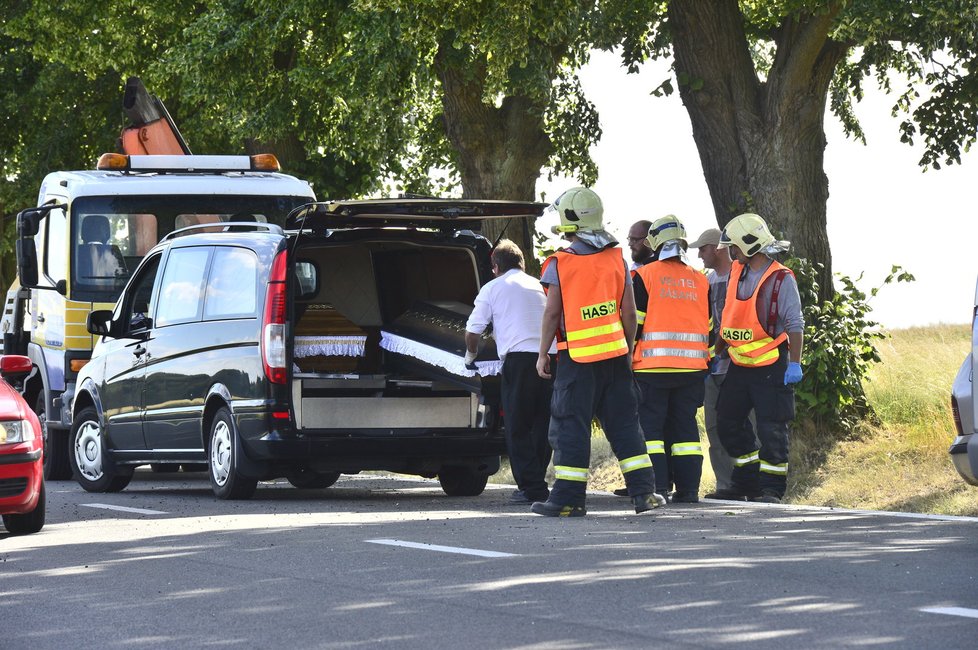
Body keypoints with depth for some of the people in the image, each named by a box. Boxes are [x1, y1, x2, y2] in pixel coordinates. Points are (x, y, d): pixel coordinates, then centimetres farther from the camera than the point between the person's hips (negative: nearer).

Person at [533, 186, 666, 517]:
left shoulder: (560, 264, -5)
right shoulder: (616, 260, 6)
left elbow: (552, 313, -5)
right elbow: (629, 312, 7)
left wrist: (542, 353, 3)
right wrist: (628, 350, 17)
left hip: (577, 357, -4)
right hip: (615, 354, 4)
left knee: (570, 427, 0)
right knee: (623, 423, 9)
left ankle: (569, 498, -1)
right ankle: (644, 492, 6)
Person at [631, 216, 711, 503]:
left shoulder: (645, 276, -2)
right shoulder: (700, 281, 11)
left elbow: (634, 323, -4)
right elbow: (710, 328, 16)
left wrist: (626, 360, 3)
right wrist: (707, 363, 23)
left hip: (652, 367, -4)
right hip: (692, 367, 4)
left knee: (650, 425, 1)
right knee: (685, 426, 9)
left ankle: (657, 487, -7)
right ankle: (688, 488, 5)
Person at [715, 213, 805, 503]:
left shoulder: (781, 279, -12)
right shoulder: (736, 273, 8)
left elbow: (795, 324, -12)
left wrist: (794, 363, -17)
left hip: (771, 367, -7)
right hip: (739, 366, 7)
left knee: (772, 430, -5)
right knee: (728, 422, 9)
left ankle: (771, 489, 2)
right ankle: (746, 482, 20)